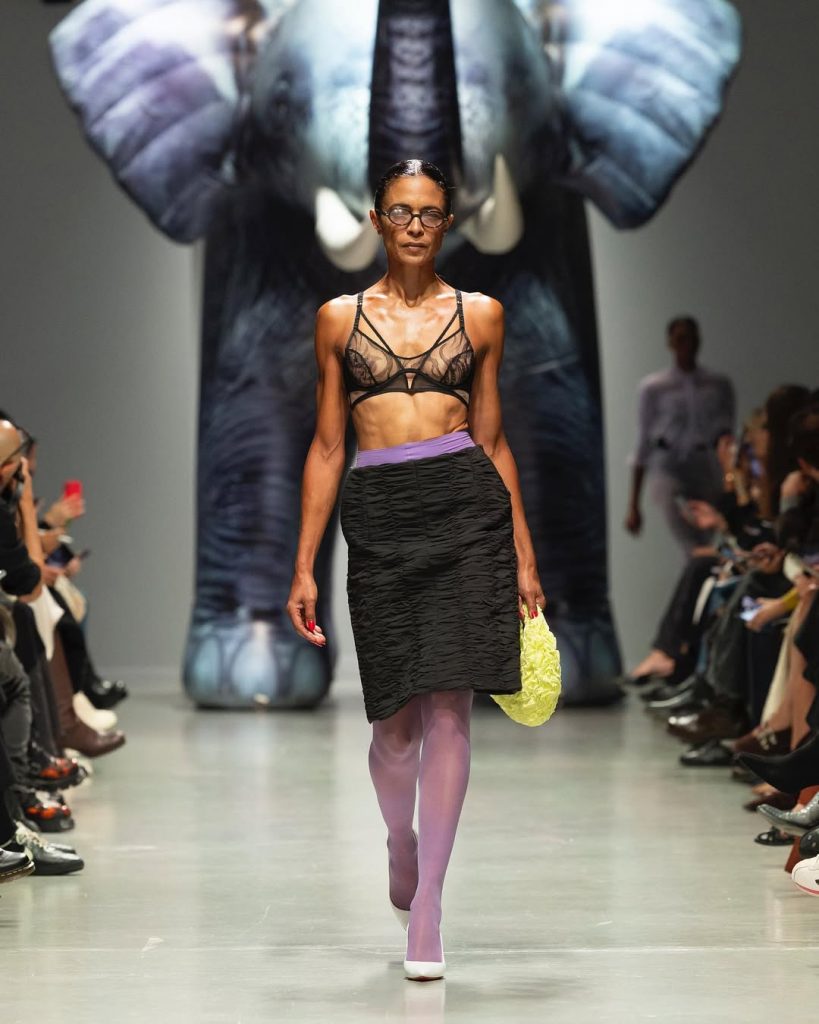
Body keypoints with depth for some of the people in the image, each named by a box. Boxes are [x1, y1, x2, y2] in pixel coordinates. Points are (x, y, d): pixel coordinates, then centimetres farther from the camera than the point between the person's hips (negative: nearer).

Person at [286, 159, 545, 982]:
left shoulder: (479, 315, 10)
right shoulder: (340, 318, 10)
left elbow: (493, 439, 13)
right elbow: (326, 446, 10)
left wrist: (524, 555, 9)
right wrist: (304, 566, 6)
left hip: (467, 508, 0)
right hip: (379, 514, 0)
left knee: (448, 708, -6)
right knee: (396, 718, 2)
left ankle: (425, 904, 3)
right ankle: (401, 843, 35)